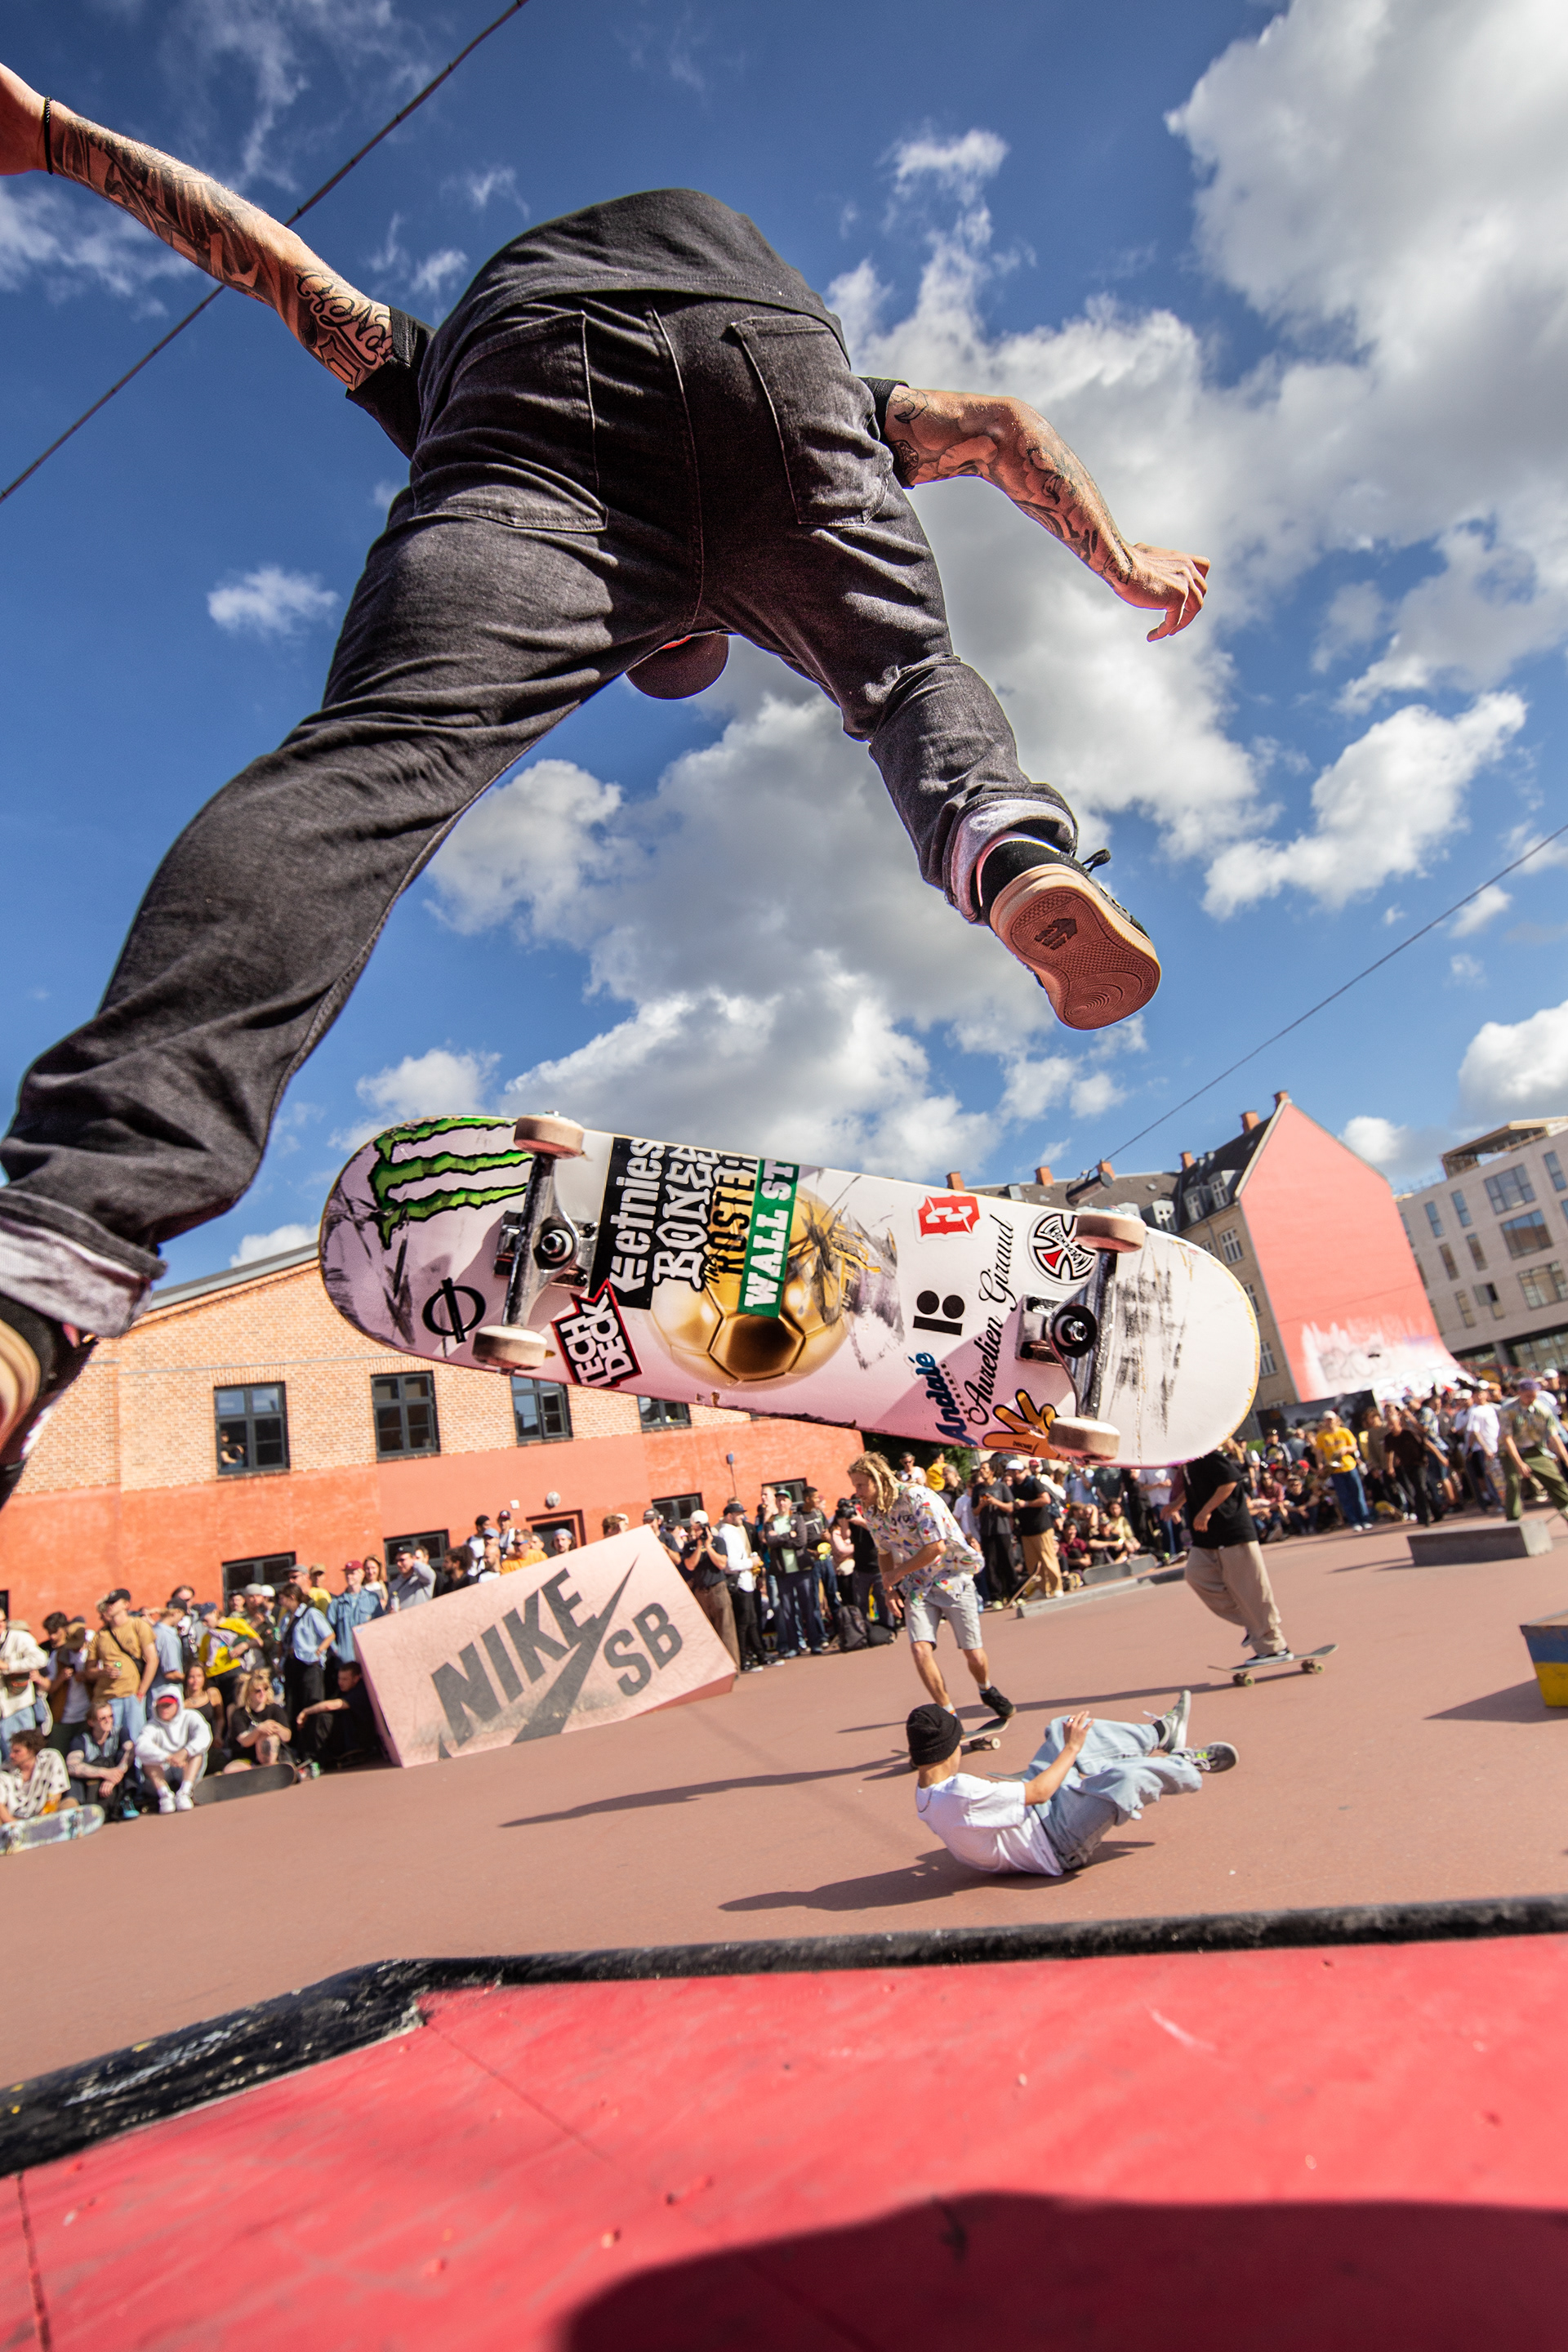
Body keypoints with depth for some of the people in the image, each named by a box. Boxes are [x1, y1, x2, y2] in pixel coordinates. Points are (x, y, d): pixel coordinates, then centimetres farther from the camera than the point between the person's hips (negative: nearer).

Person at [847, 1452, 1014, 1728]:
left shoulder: (917, 1498, -22)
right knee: (920, 1648, -18)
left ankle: (987, 1690, 34)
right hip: (917, 1587, 4)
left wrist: (898, 1574, -17)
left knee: (974, 1654, 0)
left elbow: (936, 1547, -25)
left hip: (952, 1578, -4)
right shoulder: (870, 1511, -2)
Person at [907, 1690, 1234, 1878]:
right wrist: (1072, 1749, -12)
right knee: (1127, 1776, -27)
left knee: (1062, 1729, 14)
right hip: (1059, 1847, -10)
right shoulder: (962, 1795, -34)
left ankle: (1161, 1735, 27)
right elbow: (1038, 1792, -26)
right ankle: (1188, 1765, 8)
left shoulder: (925, 1794, -4)